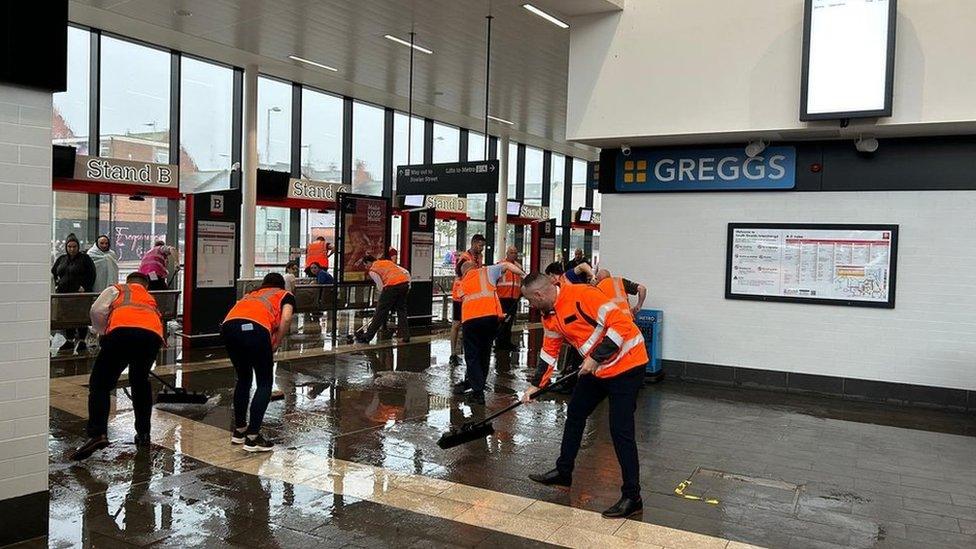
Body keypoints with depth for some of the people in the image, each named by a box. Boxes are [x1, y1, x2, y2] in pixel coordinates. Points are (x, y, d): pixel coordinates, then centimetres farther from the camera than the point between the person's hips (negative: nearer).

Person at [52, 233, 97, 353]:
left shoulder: (85, 258, 0)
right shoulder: (61, 259, 15)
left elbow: (91, 275, -4)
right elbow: (53, 273, 27)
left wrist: (84, 287, -13)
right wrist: (56, 285, 14)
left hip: (80, 294, -5)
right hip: (64, 294, 5)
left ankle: (82, 342, 4)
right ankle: (69, 341, 17)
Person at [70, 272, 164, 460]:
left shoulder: (116, 289, 29)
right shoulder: (151, 300, 41)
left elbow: (97, 311, 13)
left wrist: (102, 333, 29)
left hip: (123, 331, -4)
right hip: (153, 336, 4)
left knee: (99, 384, 5)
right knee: (140, 382, 27)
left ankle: (97, 434, -13)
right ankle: (143, 433, 27)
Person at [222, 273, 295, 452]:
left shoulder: (252, 294, 41)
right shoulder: (285, 295, 27)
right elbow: (286, 318, 4)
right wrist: (275, 345, 13)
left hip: (229, 325, 5)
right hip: (255, 327, -5)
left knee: (243, 378, 25)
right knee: (265, 383, 10)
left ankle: (239, 431, 34)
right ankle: (253, 438, 7)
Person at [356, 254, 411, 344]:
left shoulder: (372, 271, 9)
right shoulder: (387, 261, 29)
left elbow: (381, 287, 1)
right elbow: (406, 272, 20)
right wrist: (408, 286, 22)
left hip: (392, 286, -7)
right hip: (405, 283, 7)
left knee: (380, 312, 0)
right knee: (401, 310, 17)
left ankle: (367, 337, 6)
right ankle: (405, 337, 16)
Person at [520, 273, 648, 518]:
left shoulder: (582, 296, -24)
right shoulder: (550, 316, 6)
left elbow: (620, 324, -27)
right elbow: (549, 351, 17)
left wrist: (595, 358, -24)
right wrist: (536, 385, 15)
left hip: (625, 365, -10)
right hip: (596, 369, 10)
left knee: (620, 430, -9)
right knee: (575, 414, 18)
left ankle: (632, 497, 2)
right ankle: (563, 472, 35)